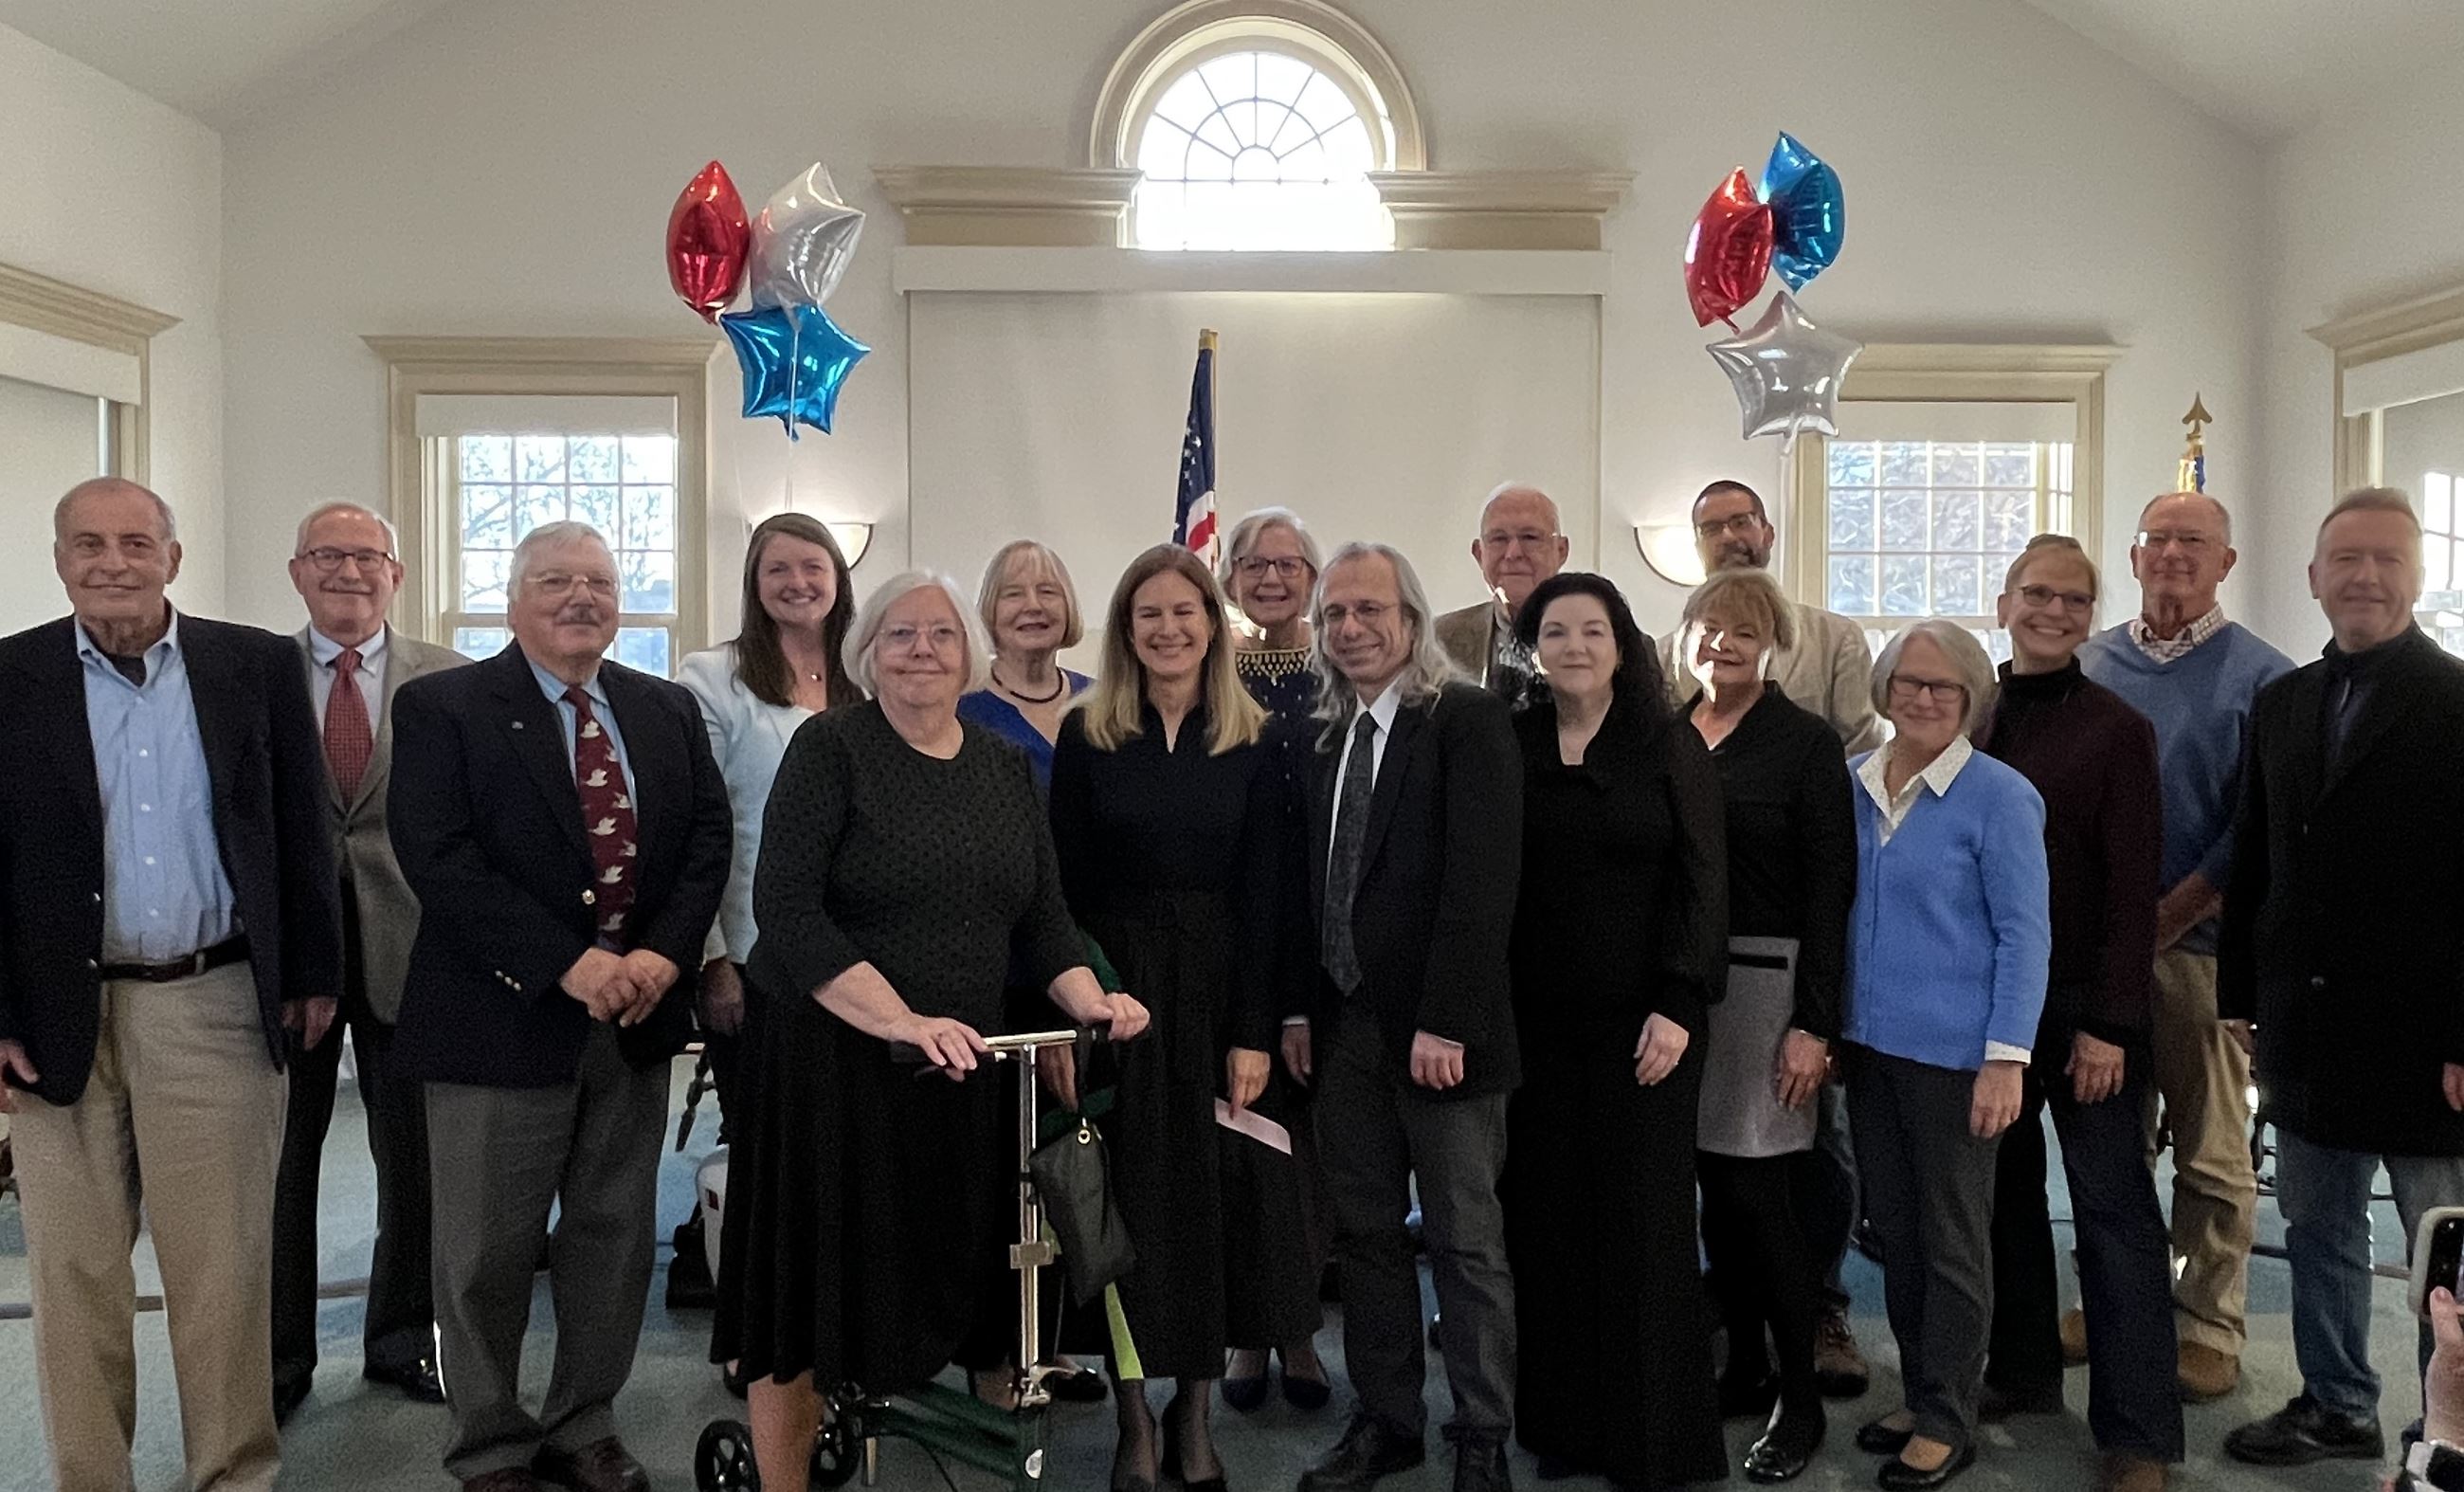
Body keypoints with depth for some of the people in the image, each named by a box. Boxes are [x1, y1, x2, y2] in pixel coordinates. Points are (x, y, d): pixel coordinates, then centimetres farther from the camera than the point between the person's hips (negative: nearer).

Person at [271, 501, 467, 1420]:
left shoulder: (449, 680, 2)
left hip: (410, 951, 0)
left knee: (415, 1162, 11)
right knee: (280, 1162, 12)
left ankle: (402, 1341, 30)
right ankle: (279, 1359, 29)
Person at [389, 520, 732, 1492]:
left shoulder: (667, 711, 10)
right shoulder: (441, 708, -4)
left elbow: (706, 835, 5)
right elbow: (438, 857, -14)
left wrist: (665, 953, -11)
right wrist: (568, 964, -20)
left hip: (637, 1013, 4)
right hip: (503, 1019, -4)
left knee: (616, 1237, 13)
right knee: (488, 1252, 7)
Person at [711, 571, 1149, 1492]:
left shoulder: (1006, 766, 11)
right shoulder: (831, 746, -6)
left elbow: (1042, 912, 11)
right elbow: (786, 908, -15)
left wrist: (1087, 1000, -8)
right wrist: (901, 1020, -24)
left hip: (960, 1071, 5)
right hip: (831, 1060, -5)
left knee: (938, 1291, 9)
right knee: (812, 1302, 2)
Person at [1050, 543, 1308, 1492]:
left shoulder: (1256, 742, 2)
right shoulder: (1087, 737, 1)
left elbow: (1265, 897, -2)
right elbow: (1066, 887, 0)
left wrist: (1255, 1032, -8)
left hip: (1217, 987, 1)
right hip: (1113, 984, 0)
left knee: (1213, 1194, 7)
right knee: (1125, 1198, 5)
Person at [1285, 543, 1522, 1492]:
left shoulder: (1468, 720, -9)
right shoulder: (1325, 738, 12)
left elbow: (1482, 879, -16)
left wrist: (1445, 1021, -20)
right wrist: (1300, 1005, 8)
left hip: (1438, 1029, -6)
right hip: (1344, 1023, 6)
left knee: (1466, 1242, 6)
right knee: (1365, 1234, 12)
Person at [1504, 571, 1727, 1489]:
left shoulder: (1670, 748, 0)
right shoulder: (1509, 747, 5)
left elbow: (1703, 884, -3)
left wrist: (1678, 1006, -12)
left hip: (1642, 1019, -2)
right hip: (1535, 1021, 2)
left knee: (1641, 1219, 3)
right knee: (1545, 1216, 5)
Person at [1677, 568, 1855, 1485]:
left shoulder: (1806, 742, -2)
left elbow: (1828, 889, -6)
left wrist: (1813, 1023, -11)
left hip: (1764, 980, -4)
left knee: (1756, 1191, -3)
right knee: (1714, 1187, 10)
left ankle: (1801, 1400, 11)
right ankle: (1744, 1366, 25)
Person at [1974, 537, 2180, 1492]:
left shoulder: (2117, 730, -6)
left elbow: (2132, 887, -9)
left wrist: (2108, 1024, -14)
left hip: (2083, 1008, -4)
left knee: (2113, 1213, 1)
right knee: (2005, 1191, 15)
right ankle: (2021, 1372, 31)